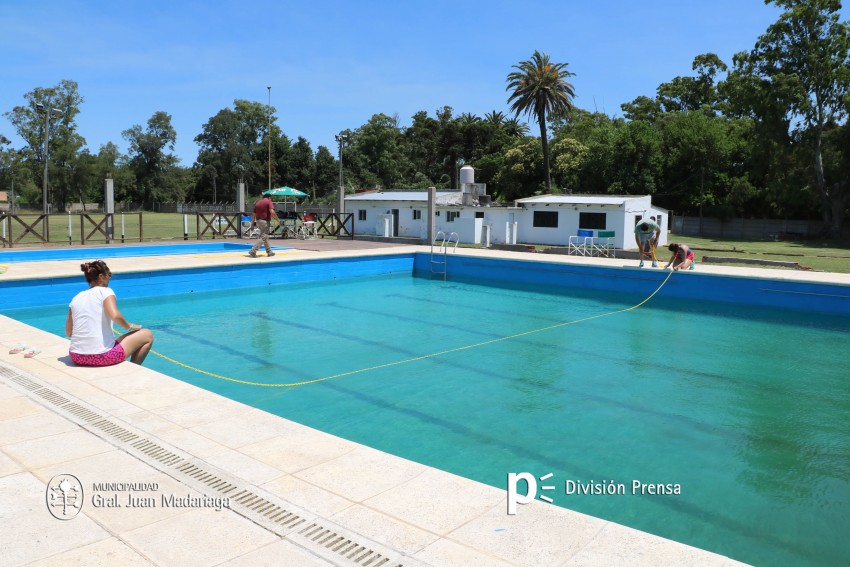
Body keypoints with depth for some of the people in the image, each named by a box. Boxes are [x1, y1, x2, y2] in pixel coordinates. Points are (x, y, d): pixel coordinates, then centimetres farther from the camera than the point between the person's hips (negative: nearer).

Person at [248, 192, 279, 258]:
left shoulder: (258, 203, 17)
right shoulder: (269, 202, -3)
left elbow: (253, 215, 15)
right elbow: (272, 212, -19)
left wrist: (252, 225, 16)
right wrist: (277, 220, -10)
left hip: (258, 221, 8)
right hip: (265, 221, -8)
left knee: (265, 237, 17)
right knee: (263, 237, -7)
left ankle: (269, 252, 22)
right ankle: (253, 251, -16)